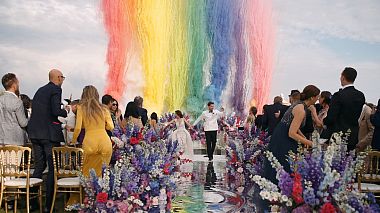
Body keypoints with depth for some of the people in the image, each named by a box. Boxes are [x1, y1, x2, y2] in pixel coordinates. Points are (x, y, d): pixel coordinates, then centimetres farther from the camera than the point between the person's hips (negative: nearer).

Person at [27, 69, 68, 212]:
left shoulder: (40, 90, 16)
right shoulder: (56, 89, -8)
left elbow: (36, 110, 18)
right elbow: (56, 111, -19)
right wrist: (65, 111, 0)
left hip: (35, 133, 8)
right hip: (50, 133, -7)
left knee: (39, 166, 16)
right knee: (53, 168, -1)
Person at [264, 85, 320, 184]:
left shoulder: (298, 104, 9)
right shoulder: (301, 110, -20)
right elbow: (292, 133, -23)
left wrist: (304, 138, 13)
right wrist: (309, 143, -15)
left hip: (280, 138, 9)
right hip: (283, 142, -9)